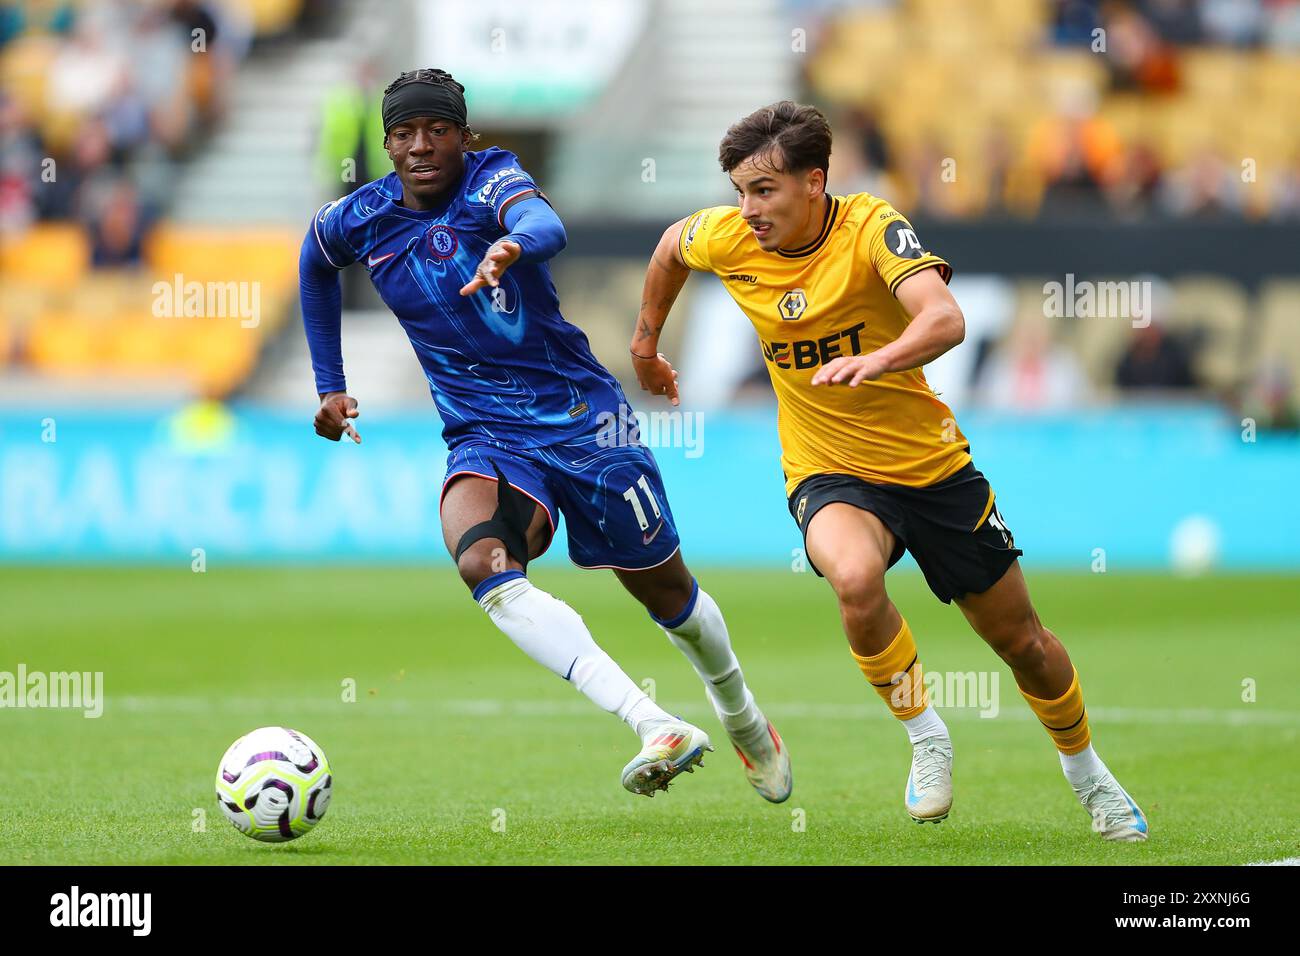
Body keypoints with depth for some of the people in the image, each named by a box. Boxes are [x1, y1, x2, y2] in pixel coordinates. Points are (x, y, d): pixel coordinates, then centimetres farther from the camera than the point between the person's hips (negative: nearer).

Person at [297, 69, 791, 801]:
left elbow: (547, 224, -37)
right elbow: (315, 267, 25)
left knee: (664, 587, 10)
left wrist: (513, 245, -61)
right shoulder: (360, 220, 1)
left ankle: (744, 720, 43)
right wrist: (330, 386, 23)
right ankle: (658, 730, -40)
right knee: (481, 561, -30)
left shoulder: (491, 177, -13)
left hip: (579, 412, -2)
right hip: (485, 436, 2)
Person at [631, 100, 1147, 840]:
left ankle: (1088, 774, 38)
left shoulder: (871, 227, -22)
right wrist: (647, 340, 25)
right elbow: (671, 244, 15)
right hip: (829, 474, 1)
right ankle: (926, 738, -12)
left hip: (934, 465, -1)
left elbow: (946, 319, -38)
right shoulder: (727, 239, -10)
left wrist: (877, 360, -56)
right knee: (855, 579, -35)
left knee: (1020, 640, 10)